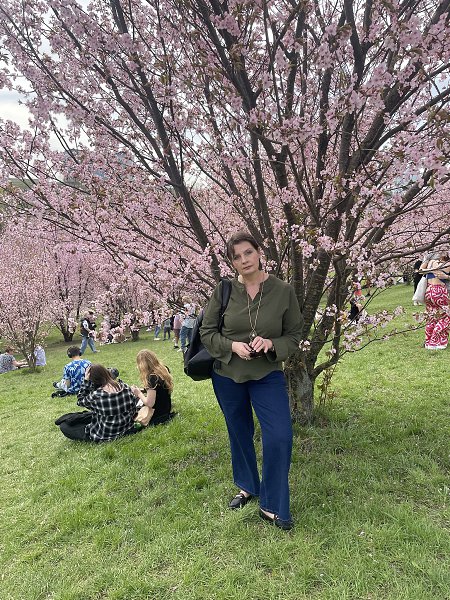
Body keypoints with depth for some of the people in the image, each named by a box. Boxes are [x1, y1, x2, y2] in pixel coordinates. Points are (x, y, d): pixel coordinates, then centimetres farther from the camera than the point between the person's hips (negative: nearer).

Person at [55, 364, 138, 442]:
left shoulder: (96, 395, -24)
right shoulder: (125, 387, -12)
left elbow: (80, 401, -2)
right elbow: (134, 410, -1)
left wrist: (86, 380, -7)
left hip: (106, 435, -5)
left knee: (64, 426, 5)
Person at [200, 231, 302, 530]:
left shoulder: (284, 291, -9)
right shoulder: (224, 290, -9)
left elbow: (294, 335, -3)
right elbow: (207, 332, -2)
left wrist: (271, 343, -22)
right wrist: (232, 345, -20)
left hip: (267, 374, -1)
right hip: (227, 374, 1)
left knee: (280, 437, -9)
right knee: (239, 434, 17)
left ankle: (273, 506, 13)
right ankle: (247, 487, 42)